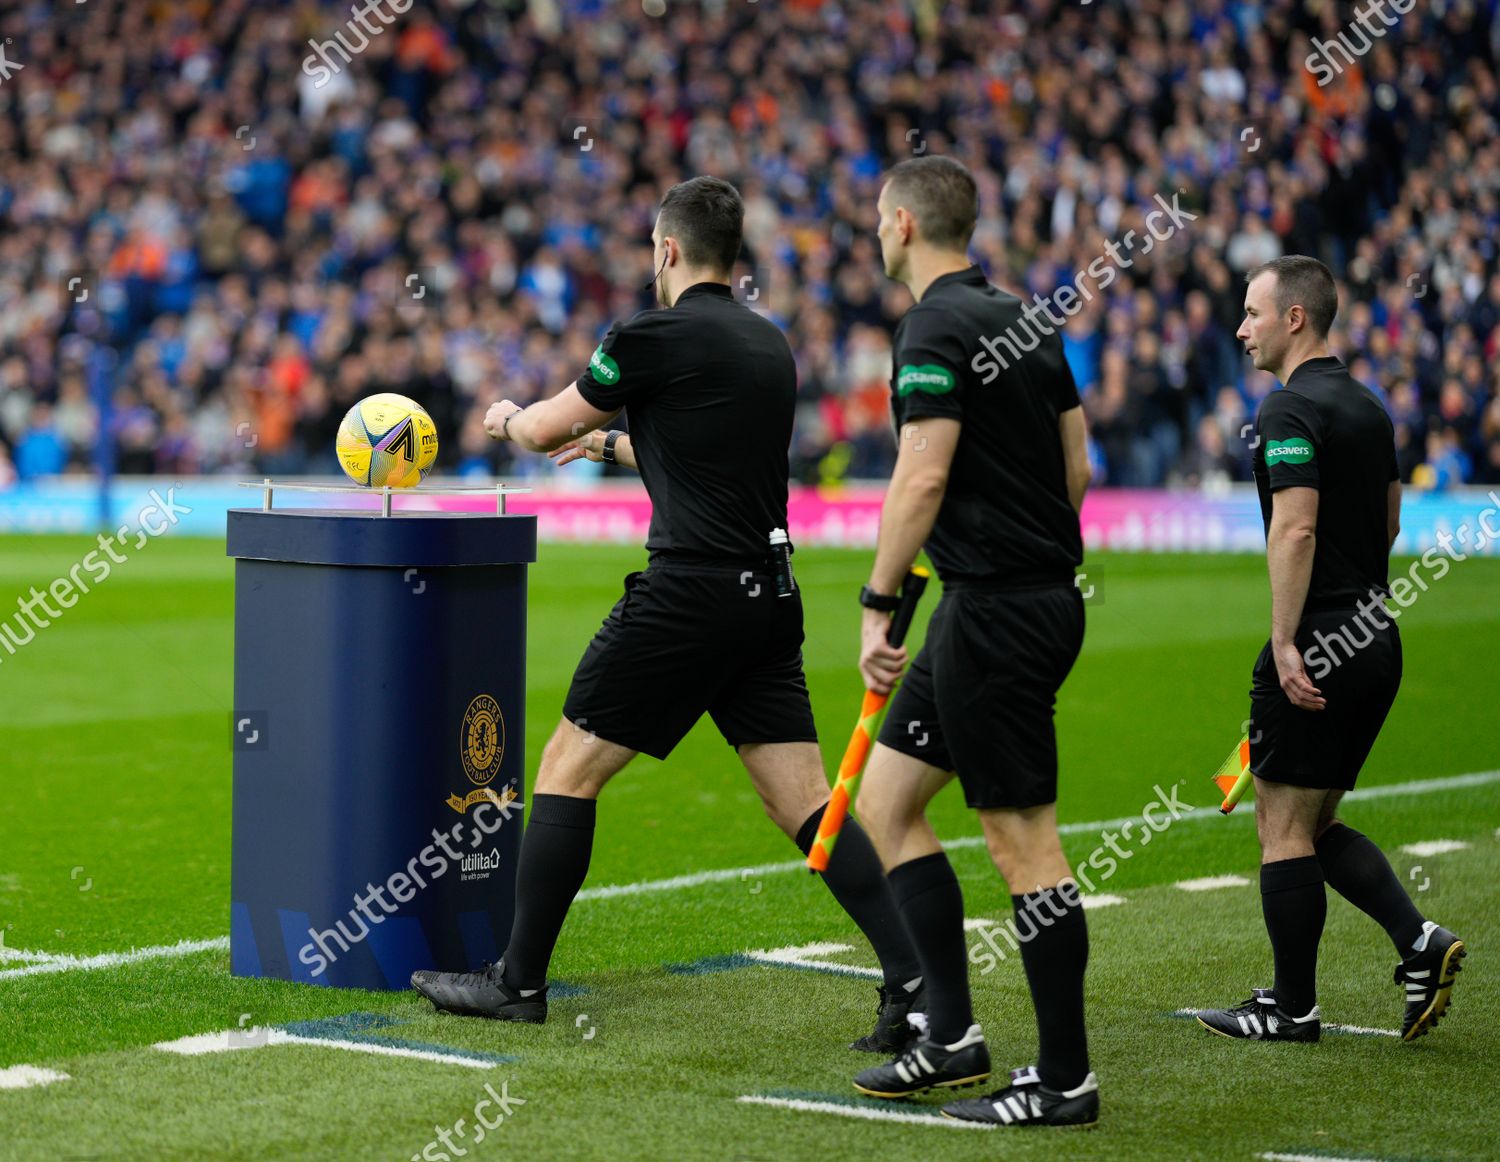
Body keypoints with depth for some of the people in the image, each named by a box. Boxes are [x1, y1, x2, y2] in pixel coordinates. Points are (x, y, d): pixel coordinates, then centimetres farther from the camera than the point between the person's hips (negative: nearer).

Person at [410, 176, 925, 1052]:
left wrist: (507, 418, 28)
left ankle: (520, 981, 9)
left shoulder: (657, 338, -8)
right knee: (806, 802, 4)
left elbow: (545, 429, 4)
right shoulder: (771, 344, 15)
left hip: (688, 599, -7)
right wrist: (613, 444, 46)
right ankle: (914, 980, -7)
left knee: (568, 770, 5)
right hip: (768, 599, 7)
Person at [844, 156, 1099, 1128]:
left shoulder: (939, 329, -13)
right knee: (884, 801, 14)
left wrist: (877, 605, -17)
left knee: (1024, 840, -5)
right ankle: (951, 1033, 14)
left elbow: (922, 477, -21)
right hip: (1043, 597, 10)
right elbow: (1077, 466, 17)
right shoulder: (1024, 319, 14)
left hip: (994, 611, -10)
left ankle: (1067, 1078, 0)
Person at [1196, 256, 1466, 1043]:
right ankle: (1419, 943, 3)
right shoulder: (1365, 405, 14)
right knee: (1315, 825, 16)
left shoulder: (1291, 409, -14)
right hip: (1376, 638, 9)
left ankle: (1291, 1007, 7)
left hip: (1317, 647, -9)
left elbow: (1295, 529, -23)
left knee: (1284, 827, 1)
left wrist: (1286, 644, -23)